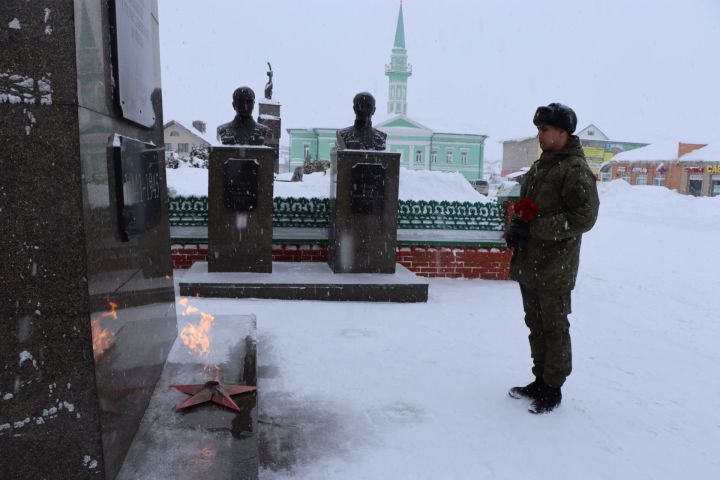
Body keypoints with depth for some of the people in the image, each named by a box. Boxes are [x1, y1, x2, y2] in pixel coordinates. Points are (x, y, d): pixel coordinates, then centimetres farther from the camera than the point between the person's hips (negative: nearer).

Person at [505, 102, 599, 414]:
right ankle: (540, 382, 30)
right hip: (528, 264, 9)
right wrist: (516, 226, 2)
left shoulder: (575, 170, -13)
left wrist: (535, 228, -22)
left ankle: (553, 389, 16)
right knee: (536, 325, 16)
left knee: (554, 329, 2)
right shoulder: (539, 167, 16)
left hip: (555, 269, -9)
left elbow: (584, 218, -20)